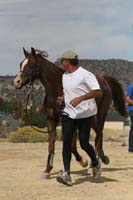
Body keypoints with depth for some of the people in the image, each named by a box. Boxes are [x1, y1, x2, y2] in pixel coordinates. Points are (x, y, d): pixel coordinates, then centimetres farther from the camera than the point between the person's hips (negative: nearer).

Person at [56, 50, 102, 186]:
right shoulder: (65, 76, 12)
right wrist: (62, 98, 7)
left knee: (84, 144, -1)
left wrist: (80, 98, -30)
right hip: (68, 113, 6)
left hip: (85, 114, -6)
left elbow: (98, 93, -20)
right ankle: (67, 174, -13)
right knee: (66, 143, -9)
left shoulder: (85, 75, -14)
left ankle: (95, 163, 29)